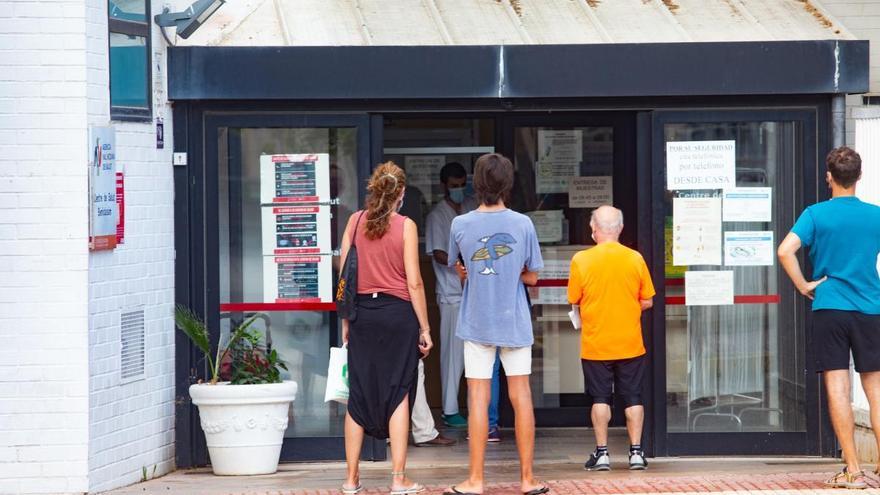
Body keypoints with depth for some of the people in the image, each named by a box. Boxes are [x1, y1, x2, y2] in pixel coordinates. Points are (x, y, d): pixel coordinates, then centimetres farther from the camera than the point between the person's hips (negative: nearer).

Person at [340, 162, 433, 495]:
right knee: (398, 394, 2)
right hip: (398, 312, -3)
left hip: (362, 313, 3)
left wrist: (345, 321, 13)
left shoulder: (355, 221, 3)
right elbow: (414, 283, -7)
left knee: (358, 394, 8)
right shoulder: (406, 226, -5)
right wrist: (424, 328, 0)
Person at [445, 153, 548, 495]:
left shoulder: (460, 225, -7)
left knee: (478, 399, 2)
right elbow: (532, 277, 1)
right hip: (515, 323, 1)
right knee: (521, 397, 6)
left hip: (477, 324, 0)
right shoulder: (523, 224, -6)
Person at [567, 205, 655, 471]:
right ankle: (636, 452, 8)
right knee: (633, 398, 9)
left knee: (600, 398, 6)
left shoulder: (581, 260, -9)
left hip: (595, 344, -1)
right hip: (630, 344, 1)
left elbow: (574, 300, -2)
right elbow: (647, 302, 1)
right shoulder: (635, 259, -5)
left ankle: (601, 452, 5)